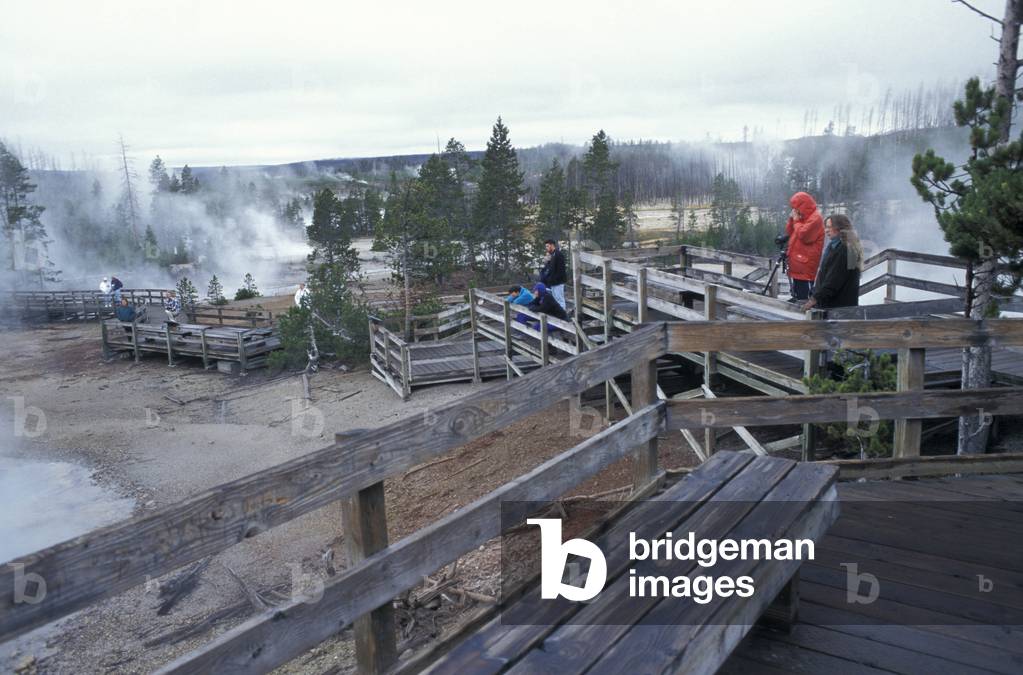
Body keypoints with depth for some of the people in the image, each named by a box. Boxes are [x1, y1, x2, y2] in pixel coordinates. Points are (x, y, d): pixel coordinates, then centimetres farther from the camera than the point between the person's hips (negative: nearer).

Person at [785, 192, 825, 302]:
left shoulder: (815, 218, -12)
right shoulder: (803, 217, 18)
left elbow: (803, 235, -22)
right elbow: (789, 233, 19)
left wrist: (796, 220, -9)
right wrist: (792, 219, 5)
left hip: (806, 266, -10)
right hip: (798, 264, 10)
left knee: (803, 297, -9)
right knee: (796, 296, 15)